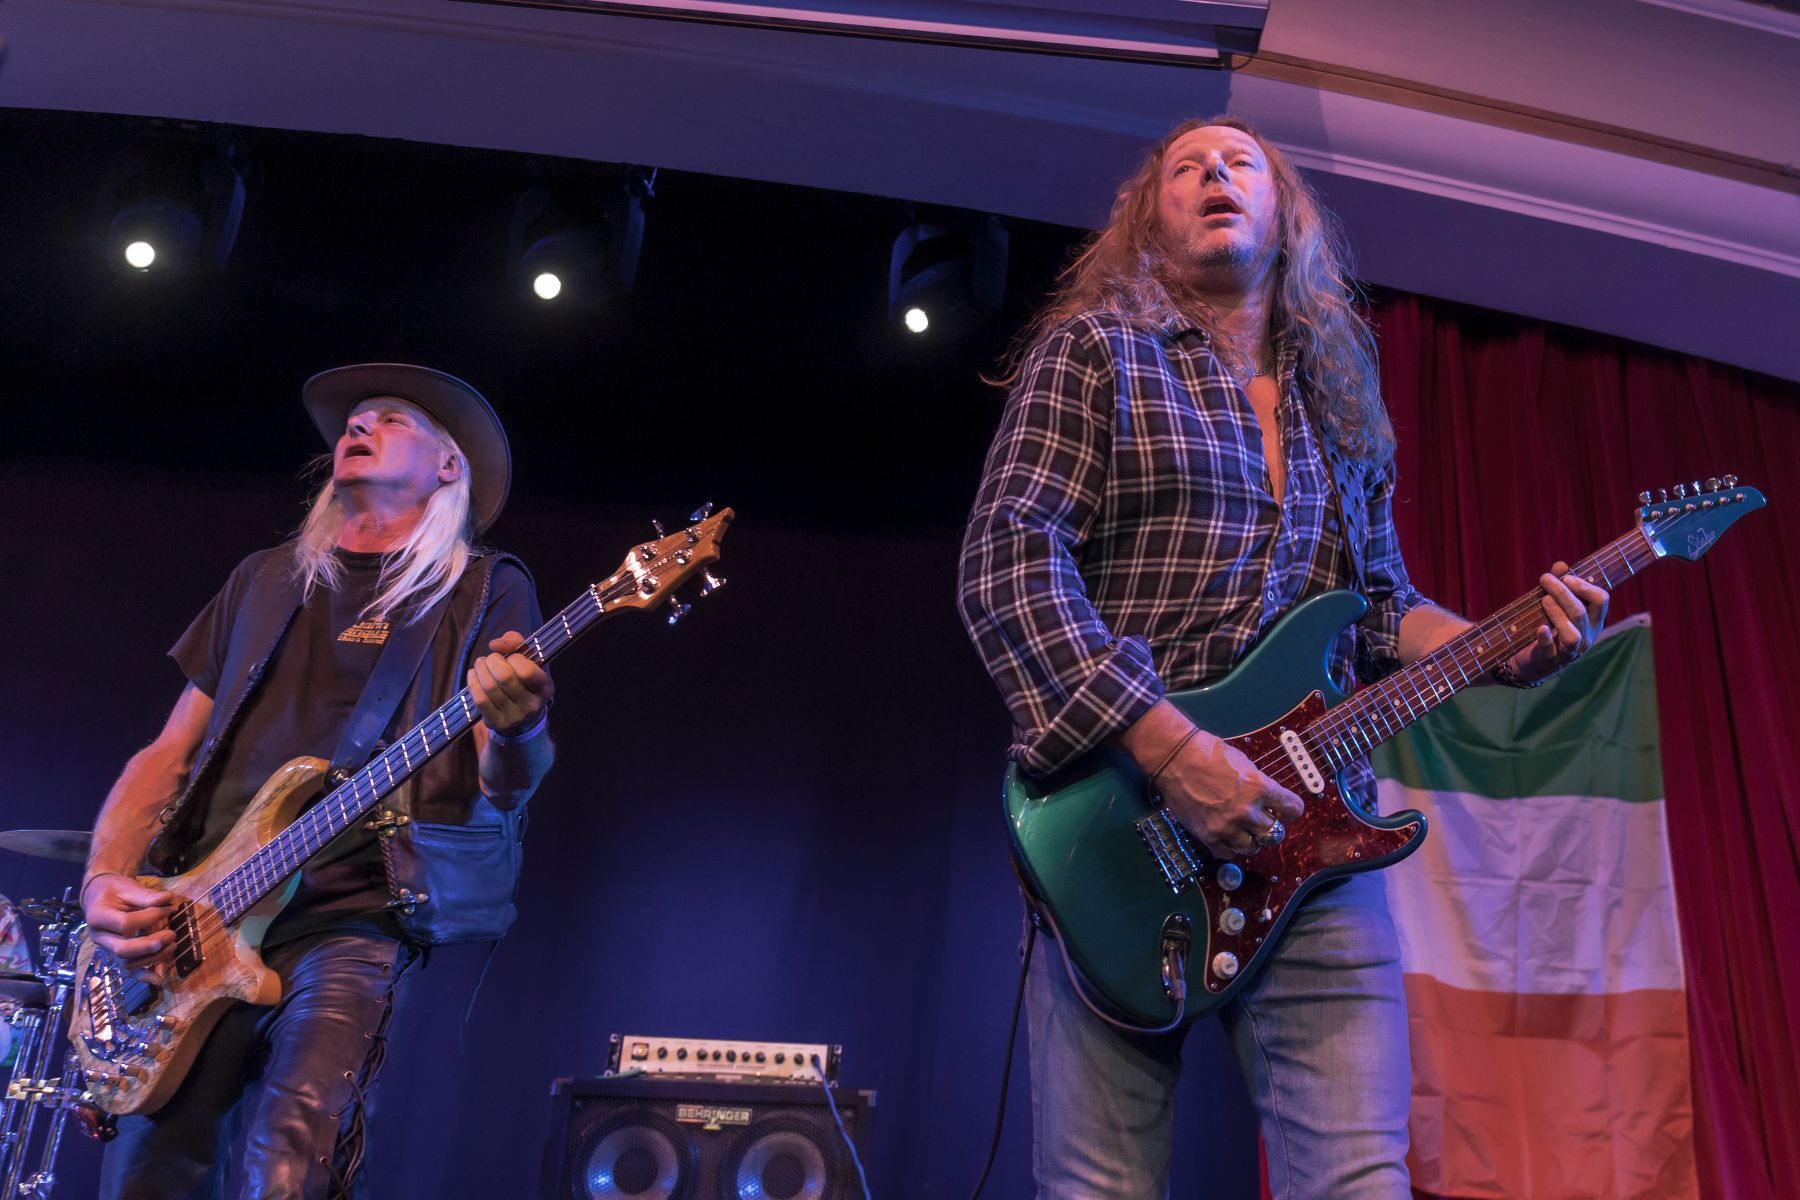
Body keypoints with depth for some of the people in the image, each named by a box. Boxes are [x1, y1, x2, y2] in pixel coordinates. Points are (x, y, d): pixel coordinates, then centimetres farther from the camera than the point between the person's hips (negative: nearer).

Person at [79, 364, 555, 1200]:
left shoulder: (486, 590, 7)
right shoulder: (266, 580, 20)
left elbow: (505, 786, -3)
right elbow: (170, 752, 18)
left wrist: (515, 729, -27)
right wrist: (105, 879, 1)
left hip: (350, 917, -4)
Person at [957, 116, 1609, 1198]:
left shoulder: (1340, 393, 21)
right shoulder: (1093, 349, 4)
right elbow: (1005, 563, -9)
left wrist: (1502, 650, 4)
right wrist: (1172, 751, -18)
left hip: (1313, 838, 4)